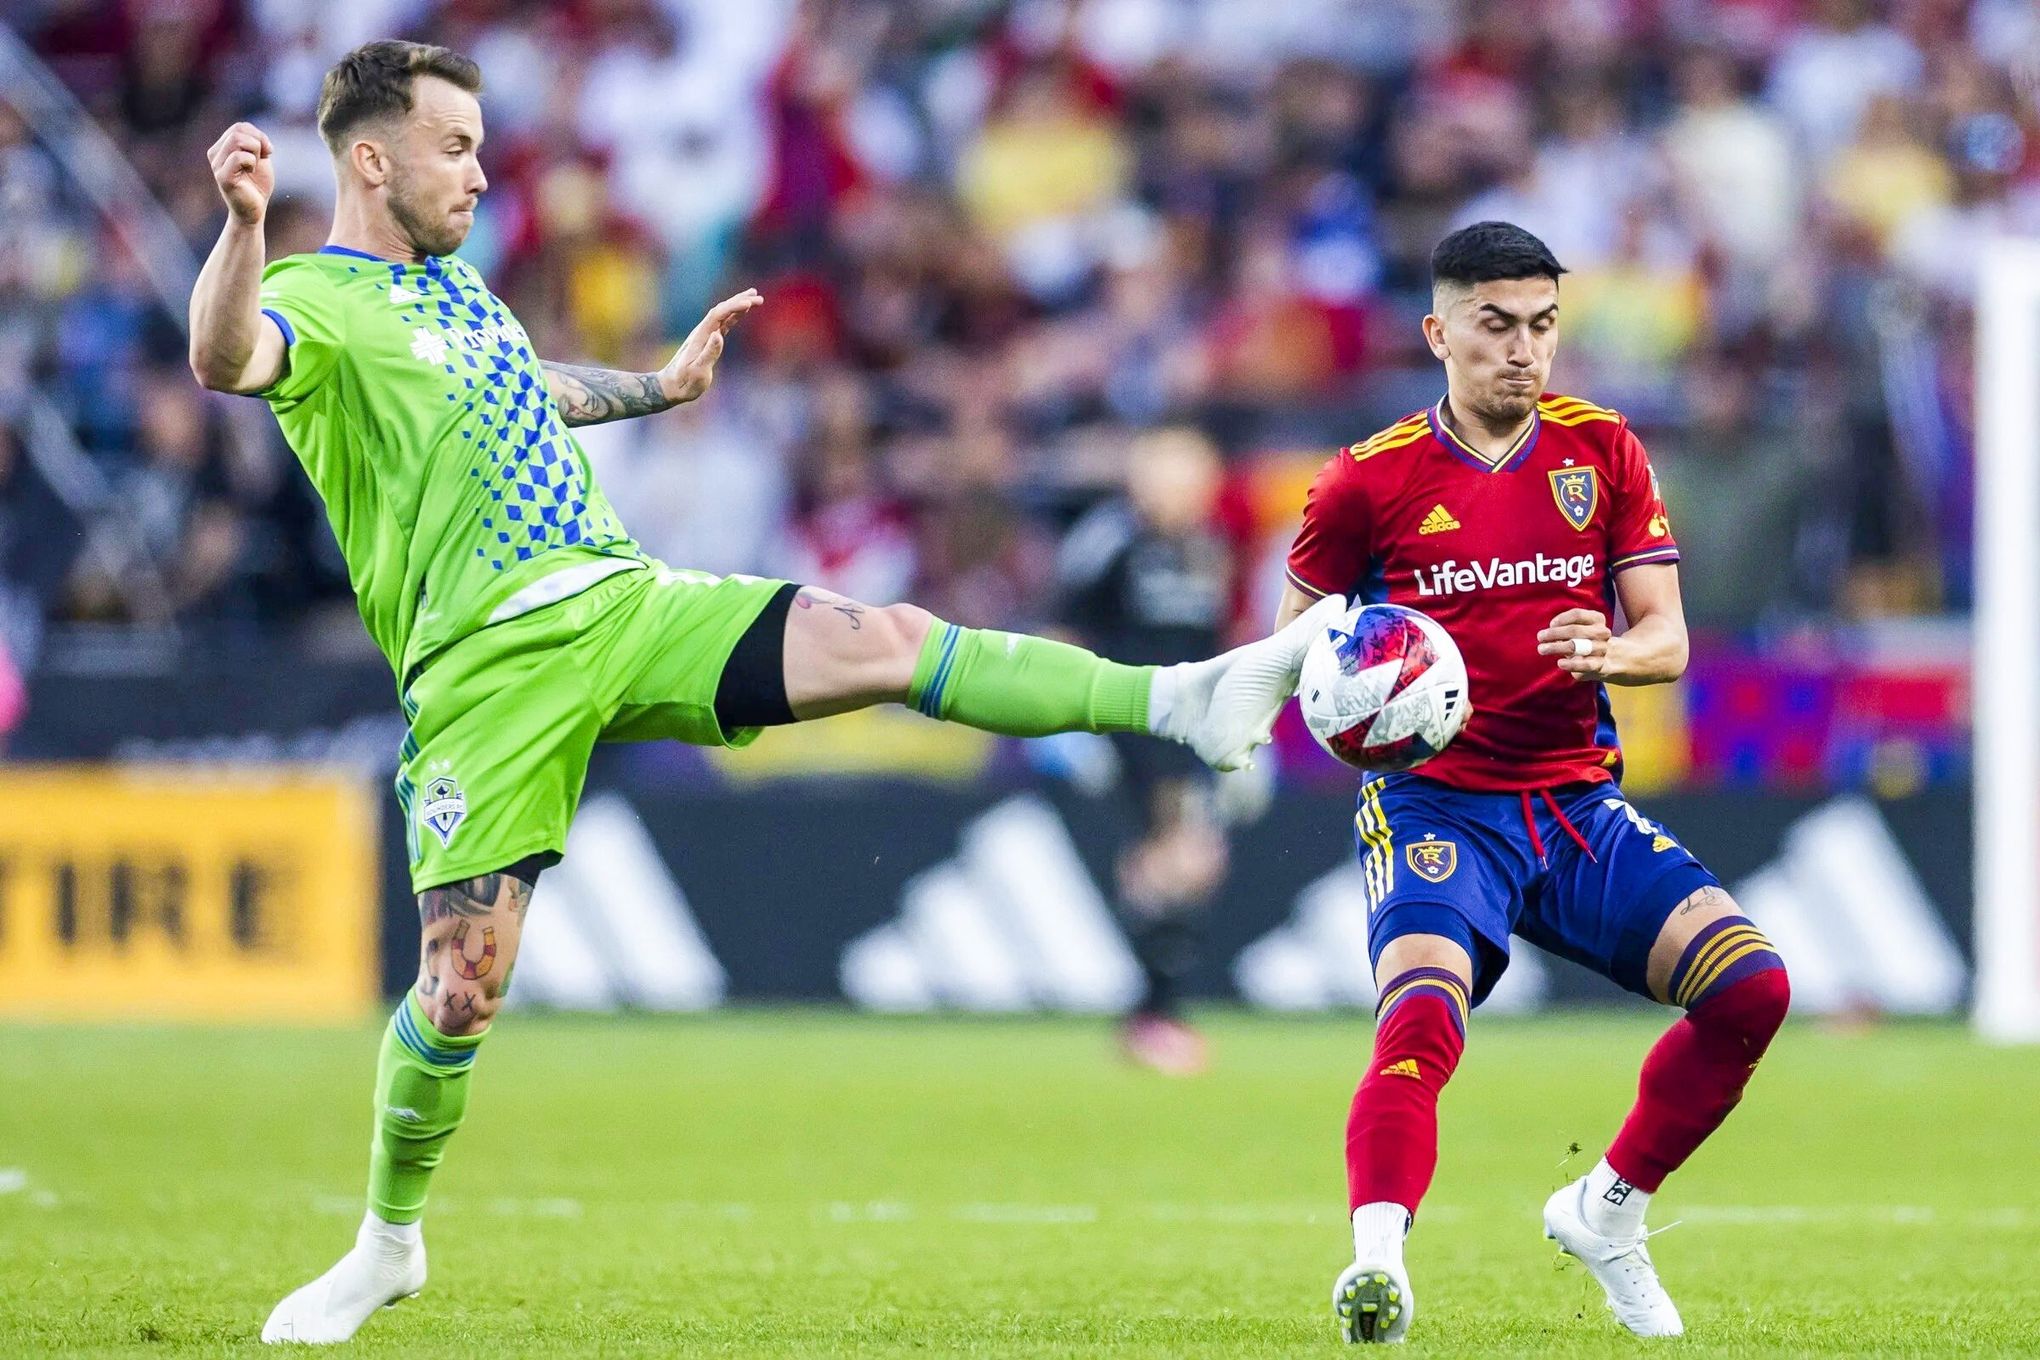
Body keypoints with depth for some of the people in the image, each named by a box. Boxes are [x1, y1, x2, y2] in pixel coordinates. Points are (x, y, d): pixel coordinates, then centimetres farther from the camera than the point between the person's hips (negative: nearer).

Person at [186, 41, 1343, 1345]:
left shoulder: (451, 278, 19)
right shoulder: (317, 302, -8)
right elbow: (227, 358, -33)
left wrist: (661, 386, 49)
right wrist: (246, 220, -50)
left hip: (622, 601, 6)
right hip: (488, 671, -6)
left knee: (885, 640, -11)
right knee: (462, 983, -6)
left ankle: (1185, 701, -17)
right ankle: (388, 1246, 15)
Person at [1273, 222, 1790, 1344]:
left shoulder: (1602, 451, 6)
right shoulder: (1371, 479, -2)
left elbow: (1667, 640, 4)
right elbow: (1295, 640, 9)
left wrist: (1608, 651, -20)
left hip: (1578, 803, 4)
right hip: (1436, 806, -4)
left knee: (1749, 987, -11)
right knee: (1422, 1018, -31)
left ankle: (1608, 1211, 8)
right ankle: (1376, 1261, -40)